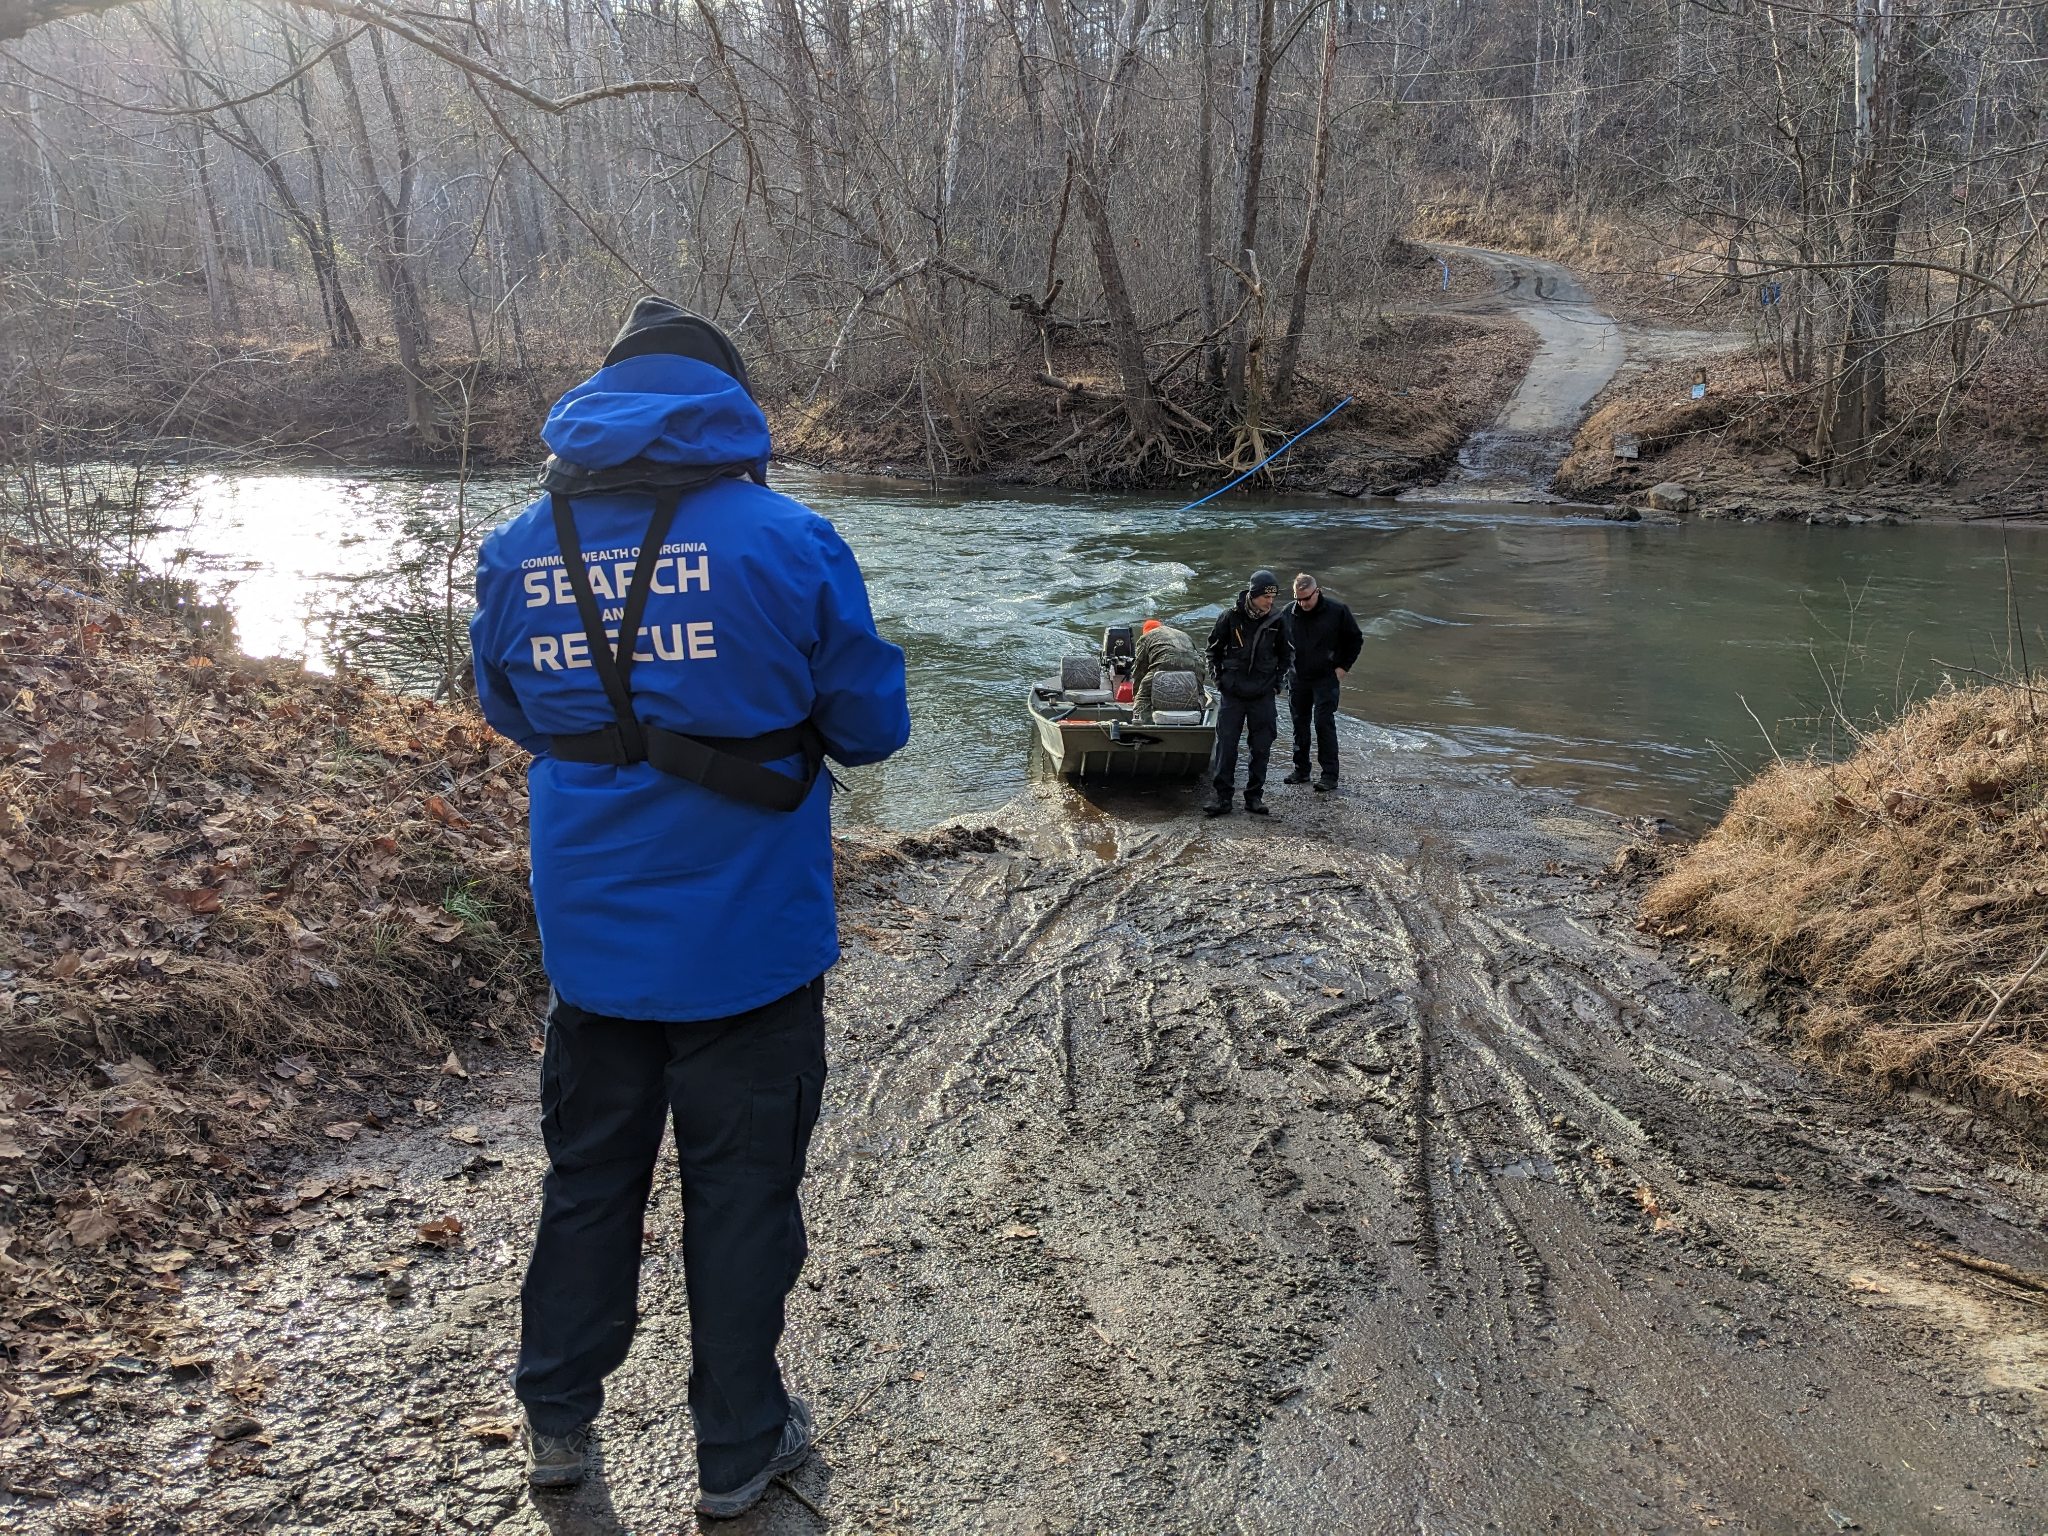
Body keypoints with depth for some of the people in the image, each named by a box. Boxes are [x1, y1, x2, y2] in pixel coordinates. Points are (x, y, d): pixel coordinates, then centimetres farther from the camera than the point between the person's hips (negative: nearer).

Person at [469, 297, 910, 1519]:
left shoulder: (521, 550, -2)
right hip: (749, 945, -3)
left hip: (591, 940, 4)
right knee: (743, 1189, 12)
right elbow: (872, 727, -7)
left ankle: (559, 1420, 38)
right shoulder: (785, 538, -14)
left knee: (589, 1175, 22)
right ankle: (738, 1450, 29)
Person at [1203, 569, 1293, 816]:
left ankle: (1254, 796, 15)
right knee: (1226, 745, -3)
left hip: (1263, 696, 2)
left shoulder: (1276, 622, 0)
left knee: (1261, 748, 5)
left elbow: (1287, 654, 15)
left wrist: (1278, 680, 6)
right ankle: (1223, 797, 3)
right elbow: (1214, 648, 7)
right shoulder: (1230, 617, -5)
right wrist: (1218, 677, 1)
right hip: (1231, 694, -2)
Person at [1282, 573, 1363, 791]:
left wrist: (1342, 669, -3)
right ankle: (1301, 770, 20)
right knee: (1299, 724, 9)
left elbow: (1355, 641, 3)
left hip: (1326, 678, -4)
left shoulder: (1337, 611, -8)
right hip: (1298, 679, 4)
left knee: (1324, 723, -9)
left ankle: (1329, 775, -5)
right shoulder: (1289, 612, 1)